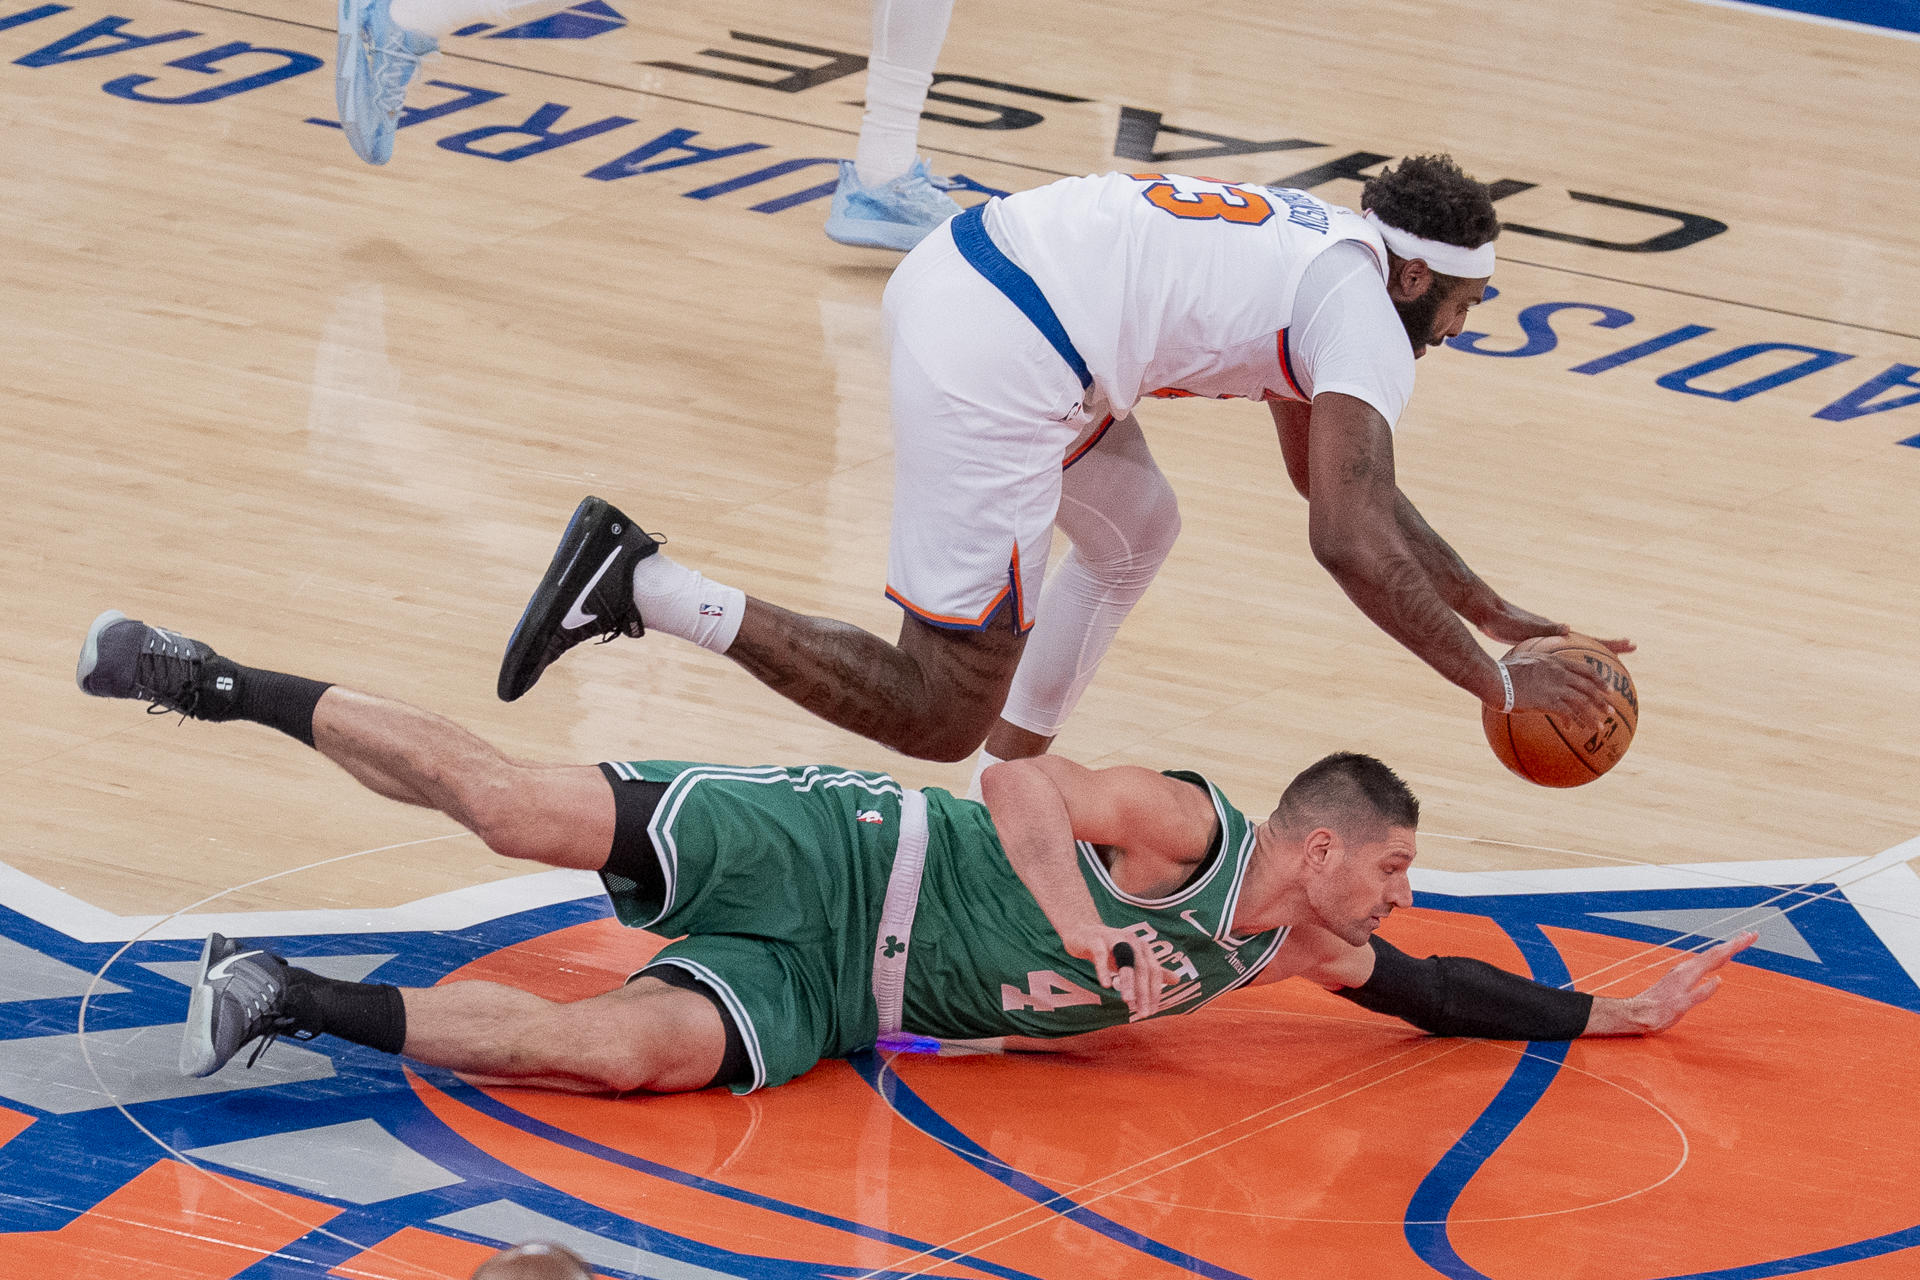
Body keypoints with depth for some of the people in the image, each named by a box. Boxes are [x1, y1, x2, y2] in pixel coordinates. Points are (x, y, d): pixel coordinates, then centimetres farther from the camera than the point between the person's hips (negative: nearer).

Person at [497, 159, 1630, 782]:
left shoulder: (1315, 255, 28)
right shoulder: (1366, 320, 0)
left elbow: (1350, 486, 41)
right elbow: (1353, 542, -12)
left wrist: (1496, 612, 40)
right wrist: (1499, 686, -3)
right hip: (994, 369, -10)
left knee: (1138, 529, 32)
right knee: (939, 716, -4)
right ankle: (641, 585, -12)